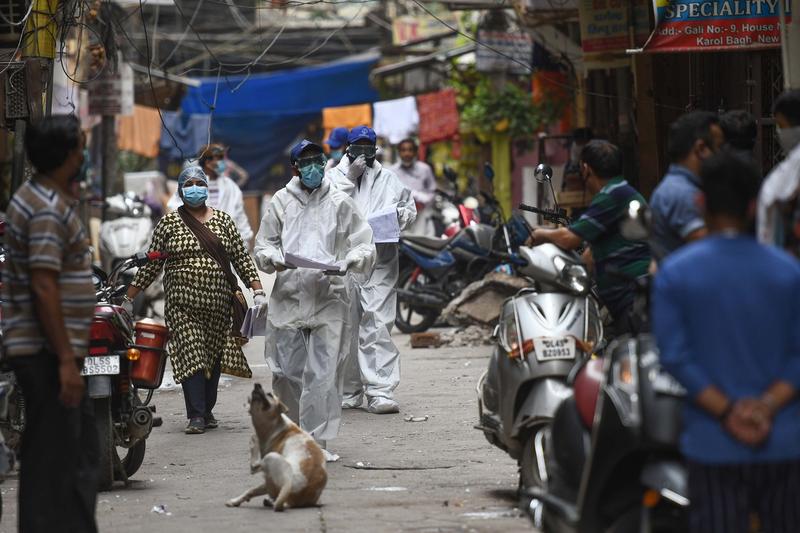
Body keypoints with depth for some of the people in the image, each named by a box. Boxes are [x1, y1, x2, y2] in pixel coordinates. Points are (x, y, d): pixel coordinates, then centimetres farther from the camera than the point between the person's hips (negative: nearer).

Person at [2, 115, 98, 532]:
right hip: (47, 354, -11)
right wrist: (65, 360, -23)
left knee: (82, 450, 15)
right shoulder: (49, 211, -18)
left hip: (53, 352, 11)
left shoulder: (44, 198, 15)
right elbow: (43, 288, -23)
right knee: (53, 460, -6)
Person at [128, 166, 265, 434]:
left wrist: (258, 291, -1)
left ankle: (207, 411, 18)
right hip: (183, 304, -2)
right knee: (191, 355, -12)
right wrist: (128, 298, 4)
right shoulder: (168, 223, 5)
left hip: (218, 304, 3)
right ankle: (196, 415, -14)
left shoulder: (223, 220, 10)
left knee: (214, 356, 6)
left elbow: (241, 259, 8)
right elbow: (152, 265, 7)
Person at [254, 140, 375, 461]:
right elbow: (262, 244, 14)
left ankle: (316, 442, -6)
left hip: (329, 298, -2)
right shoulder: (281, 202, 10)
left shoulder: (339, 203, 7)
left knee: (322, 375, -9)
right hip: (288, 298, 2)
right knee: (287, 373, 3)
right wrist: (274, 258, -8)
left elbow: (365, 246, 7)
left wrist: (350, 260, -14)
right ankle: (303, 428, 27)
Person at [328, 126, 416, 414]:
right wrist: (350, 175, -8)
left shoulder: (388, 179, 14)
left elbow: (409, 208, 21)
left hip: (380, 262, 0)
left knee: (377, 324, -11)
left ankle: (380, 392, -14)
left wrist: (398, 216, -1)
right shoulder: (335, 176, 9)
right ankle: (349, 391, 18)